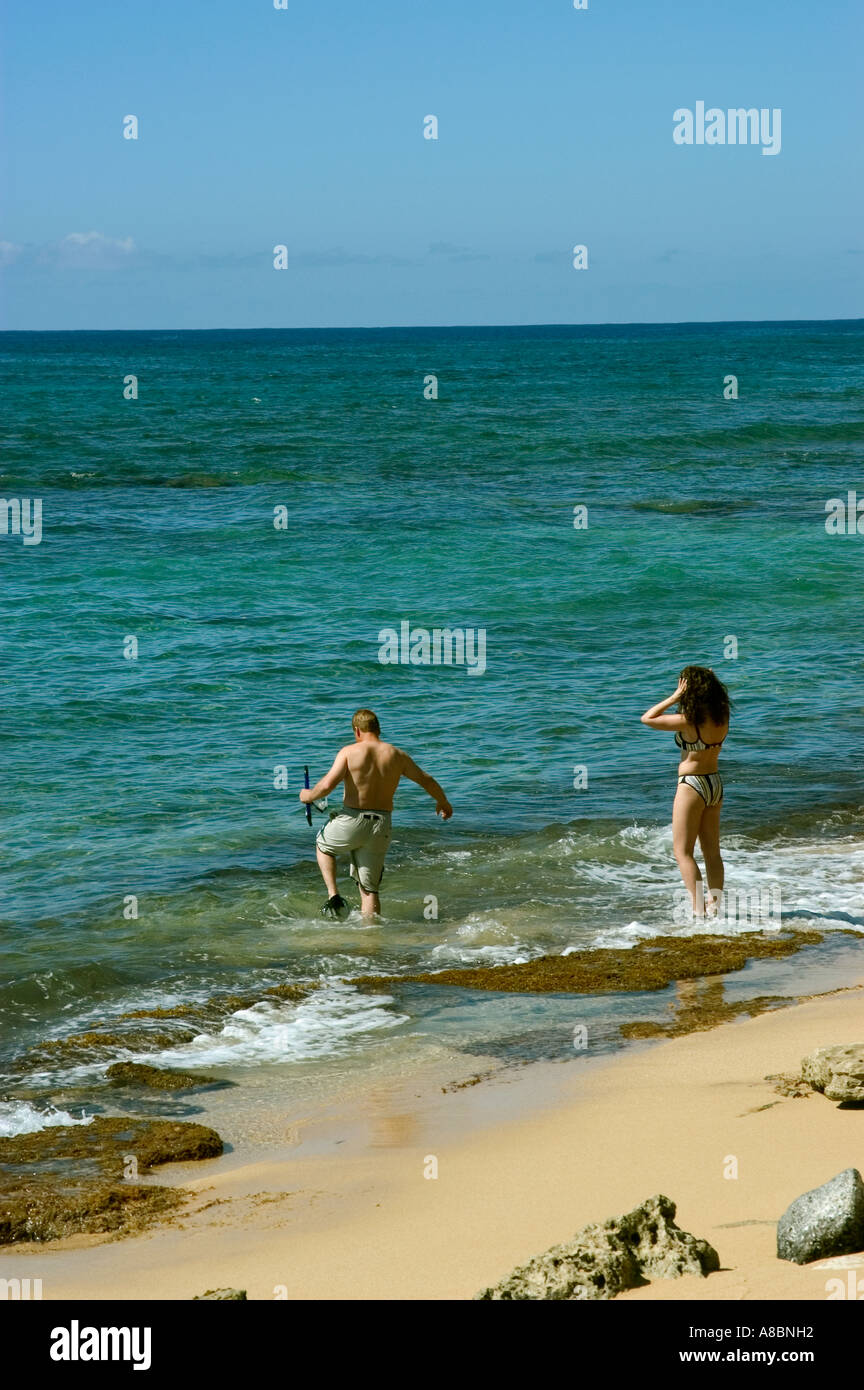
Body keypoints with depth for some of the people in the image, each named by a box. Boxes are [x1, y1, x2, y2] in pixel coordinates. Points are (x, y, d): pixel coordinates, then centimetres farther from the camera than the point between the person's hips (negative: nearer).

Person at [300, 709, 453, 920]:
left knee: (323, 846, 29)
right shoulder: (397, 756, 6)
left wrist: (308, 795, 3)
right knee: (369, 889, 12)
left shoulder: (349, 752, -7)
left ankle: (333, 896, 13)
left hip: (352, 820, -3)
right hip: (381, 826, 3)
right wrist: (443, 802, 35)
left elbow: (327, 784, -18)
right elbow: (426, 781, 17)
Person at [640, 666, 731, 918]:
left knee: (683, 852, 1)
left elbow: (647, 718, -13)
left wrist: (675, 697, -12)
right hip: (715, 784, 7)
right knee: (712, 852, 15)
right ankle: (715, 905, 16)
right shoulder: (722, 718, -3)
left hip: (692, 785, -7)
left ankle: (698, 909, -6)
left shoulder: (689, 721, -21)